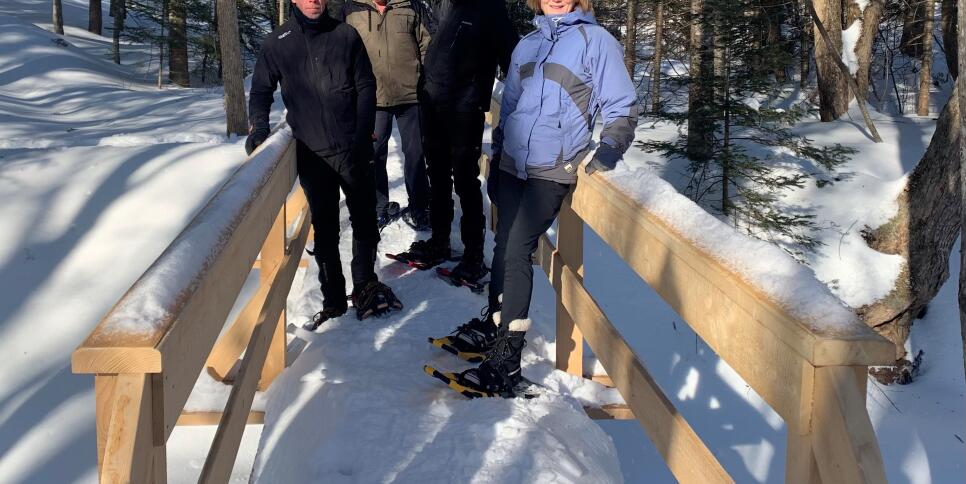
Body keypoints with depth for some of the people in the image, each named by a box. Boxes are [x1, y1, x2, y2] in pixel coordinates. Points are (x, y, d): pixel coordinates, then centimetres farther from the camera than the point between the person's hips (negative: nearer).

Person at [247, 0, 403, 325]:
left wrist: (363, 135, -8)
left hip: (353, 150, 1)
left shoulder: (346, 36, 2)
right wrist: (259, 125, -13)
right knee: (325, 229, 6)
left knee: (364, 221, 9)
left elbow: (365, 86, 2)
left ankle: (365, 287, 27)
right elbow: (261, 90, 6)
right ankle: (333, 299, 17)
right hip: (312, 153, 0)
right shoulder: (277, 43, 3)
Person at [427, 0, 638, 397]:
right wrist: (495, 160, 24)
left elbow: (621, 108, -3)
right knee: (504, 245, 10)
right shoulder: (526, 45, 15)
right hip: (513, 165, 6)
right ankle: (493, 326, 28)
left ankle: (504, 365, -7)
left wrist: (604, 155, -15)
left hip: (552, 171, -6)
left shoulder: (595, 40, -3)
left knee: (517, 251, -11)